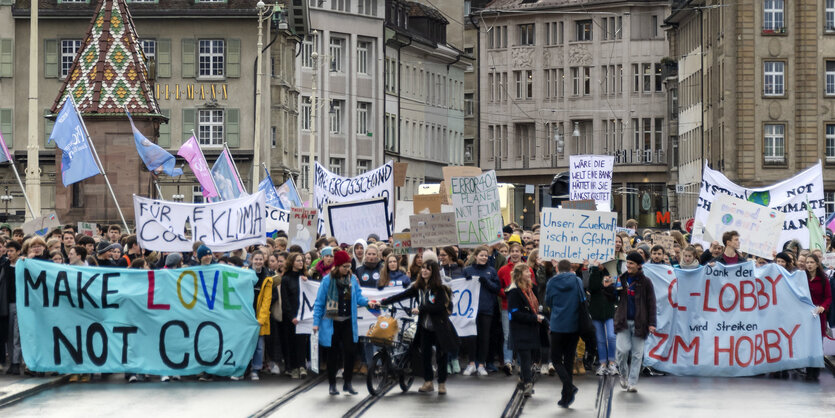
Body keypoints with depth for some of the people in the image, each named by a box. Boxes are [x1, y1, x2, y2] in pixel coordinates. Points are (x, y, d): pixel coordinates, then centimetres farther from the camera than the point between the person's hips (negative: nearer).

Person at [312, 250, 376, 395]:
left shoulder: (352, 279, 5)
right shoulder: (327, 280, -6)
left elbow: (358, 296, 6)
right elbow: (319, 302, -2)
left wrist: (367, 302, -16)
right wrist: (316, 322, -5)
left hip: (348, 322, 3)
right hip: (332, 323, -3)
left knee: (350, 351, -3)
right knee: (333, 353, 6)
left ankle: (347, 382, 10)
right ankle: (332, 384, 16)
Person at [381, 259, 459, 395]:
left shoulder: (440, 287, -11)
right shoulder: (418, 287, 4)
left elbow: (439, 306, -19)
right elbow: (402, 296, 0)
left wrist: (420, 309, -21)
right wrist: (383, 302, -6)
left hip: (439, 326, -4)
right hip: (425, 326, 4)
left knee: (441, 355, 2)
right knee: (425, 354, 6)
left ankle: (442, 384, 14)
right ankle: (428, 383, 18)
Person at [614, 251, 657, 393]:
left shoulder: (645, 282, 0)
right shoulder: (621, 279, 8)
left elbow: (651, 303, 1)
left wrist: (651, 323, -6)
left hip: (639, 321, -1)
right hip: (623, 321, 1)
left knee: (637, 353, 2)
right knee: (623, 349, -12)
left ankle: (632, 382, 10)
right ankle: (623, 374, 14)